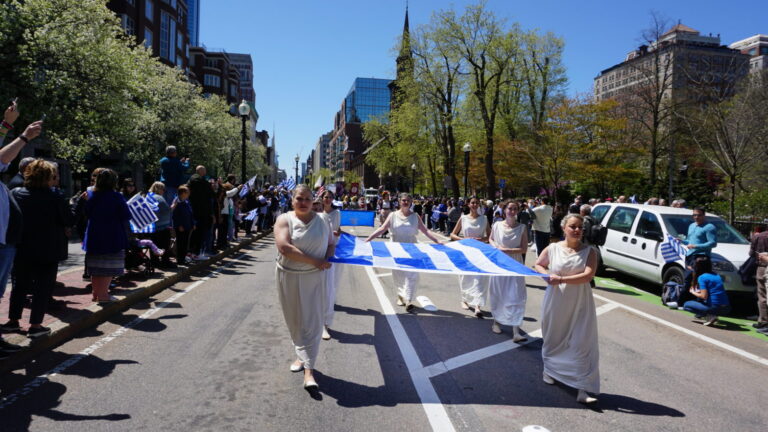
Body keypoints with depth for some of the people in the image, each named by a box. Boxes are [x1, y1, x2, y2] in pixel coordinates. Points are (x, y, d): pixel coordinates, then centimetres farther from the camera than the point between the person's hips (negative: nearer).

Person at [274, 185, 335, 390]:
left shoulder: (322, 221, 4)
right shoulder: (284, 219, -5)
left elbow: (331, 244, 12)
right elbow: (284, 248, -19)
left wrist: (326, 260, -11)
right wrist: (315, 261, -20)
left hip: (313, 279, 0)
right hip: (288, 277, 0)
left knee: (311, 322, -2)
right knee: (295, 321, 12)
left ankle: (309, 369, 1)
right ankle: (303, 356, 32)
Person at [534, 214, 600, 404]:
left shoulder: (589, 251, -5)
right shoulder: (553, 248, -1)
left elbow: (588, 275, -18)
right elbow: (538, 264, 12)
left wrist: (561, 279, -23)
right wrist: (547, 275, -9)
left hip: (580, 305, -1)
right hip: (555, 302, 2)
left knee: (582, 344, -5)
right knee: (553, 338, 17)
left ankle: (582, 389, -1)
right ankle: (549, 370, 44)